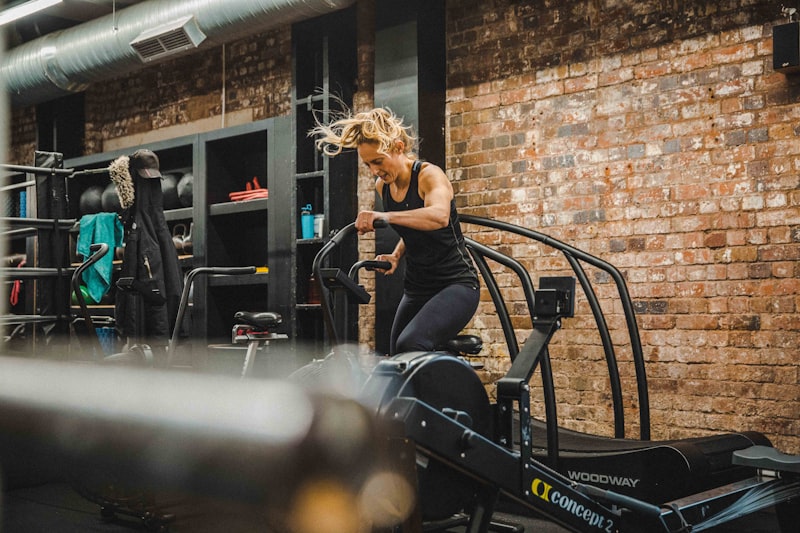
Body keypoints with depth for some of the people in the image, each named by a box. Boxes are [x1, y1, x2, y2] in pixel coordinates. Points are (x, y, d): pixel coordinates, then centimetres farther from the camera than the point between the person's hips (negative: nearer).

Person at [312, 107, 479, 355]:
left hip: (455, 284, -8)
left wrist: (382, 216, -49)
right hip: (417, 288, 8)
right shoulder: (382, 186, 4)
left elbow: (439, 216, -39)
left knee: (410, 345, -30)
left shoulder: (428, 175, -16)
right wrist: (396, 255, 2)